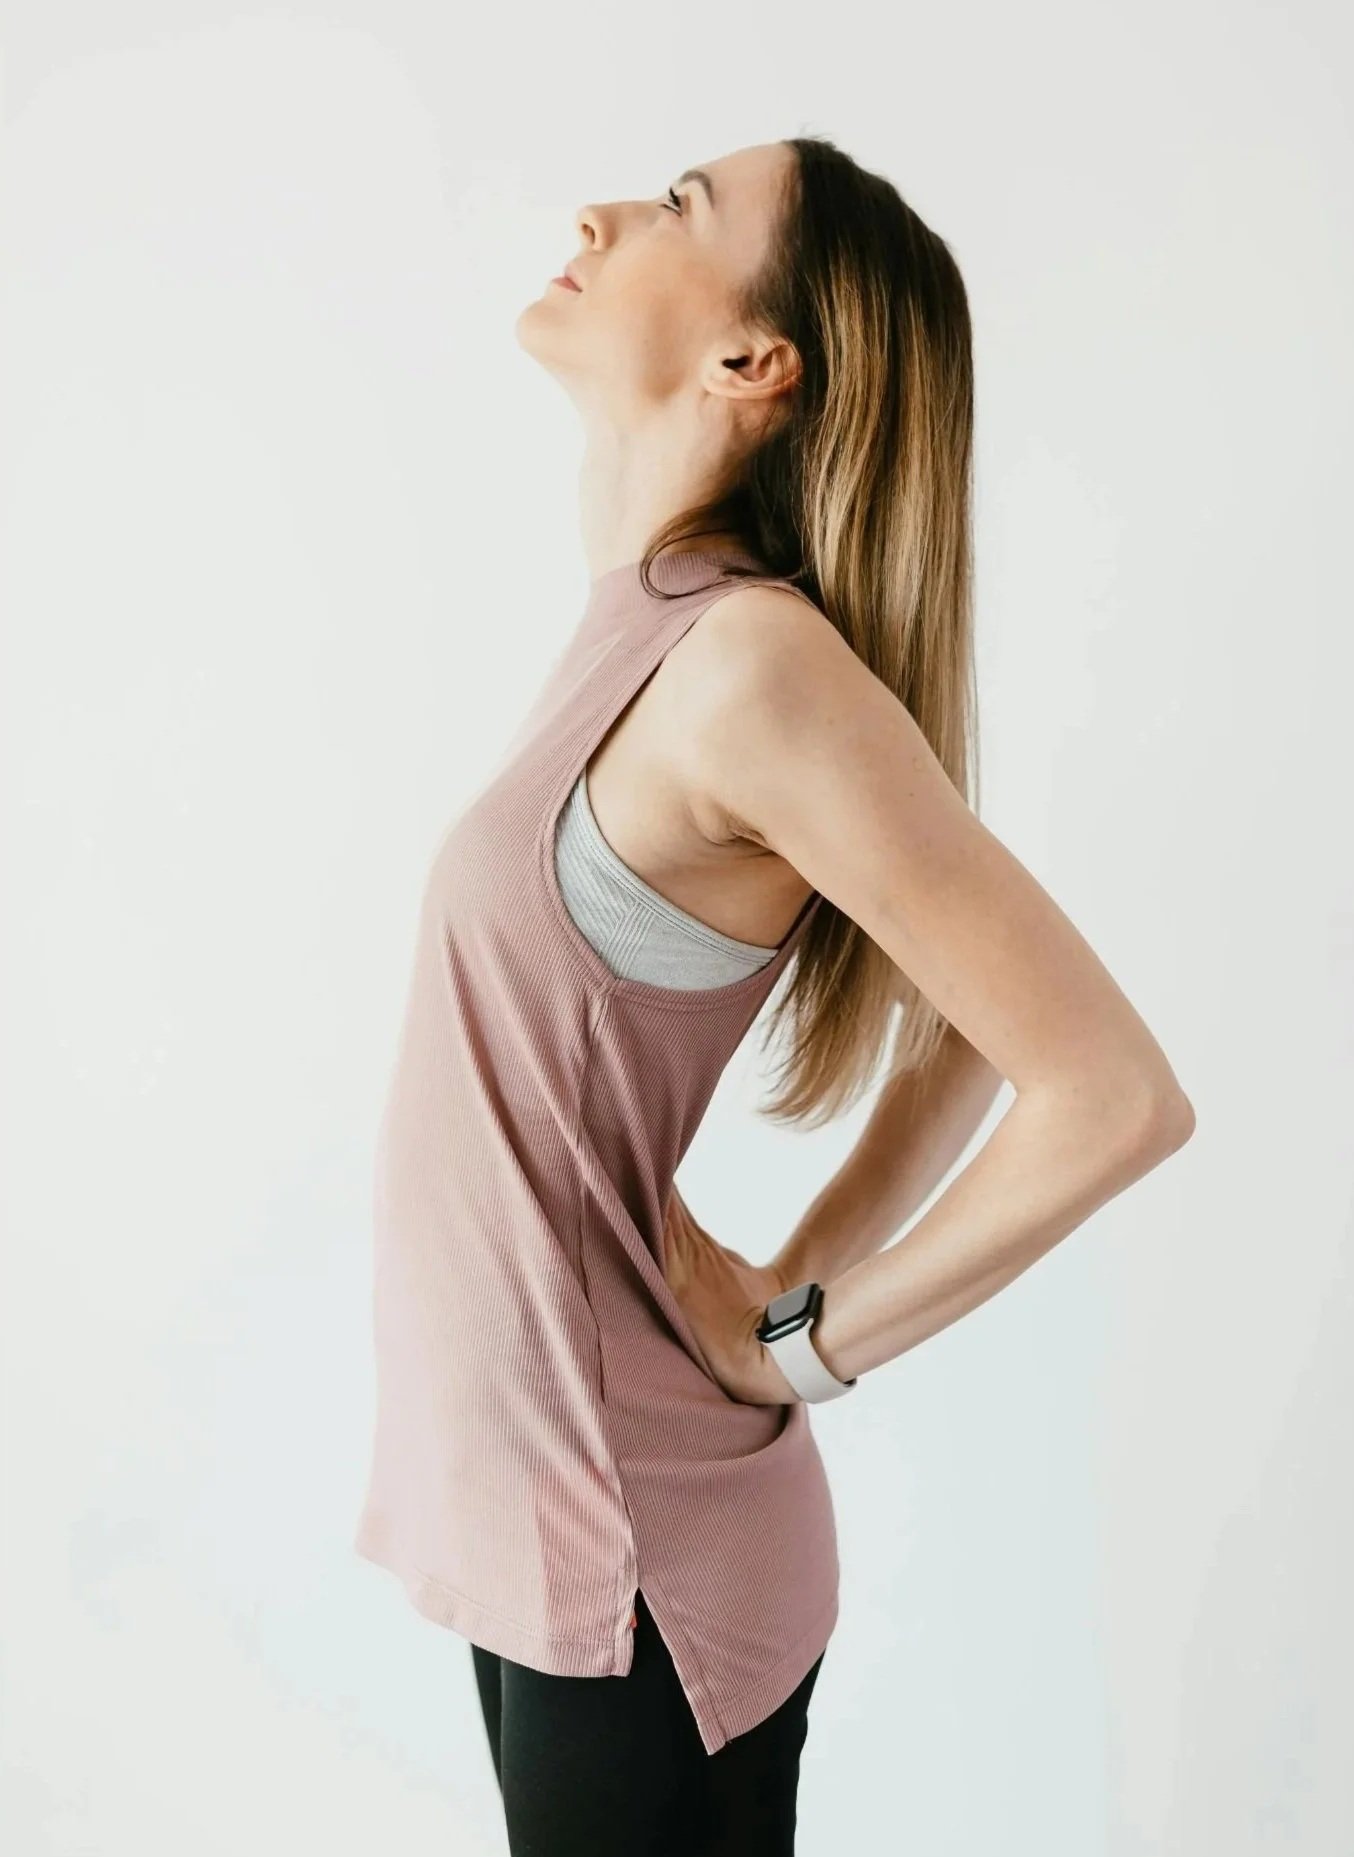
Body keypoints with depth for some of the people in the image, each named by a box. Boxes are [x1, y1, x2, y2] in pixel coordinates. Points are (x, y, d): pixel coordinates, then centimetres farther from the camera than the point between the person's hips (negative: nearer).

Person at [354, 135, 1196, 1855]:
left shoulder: (753, 655, -23)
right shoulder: (644, 633, 3)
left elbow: (1116, 1095, -24)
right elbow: (968, 1028, 10)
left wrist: (805, 1342, -14)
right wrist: (796, 1275, 3)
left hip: (636, 1563, -8)